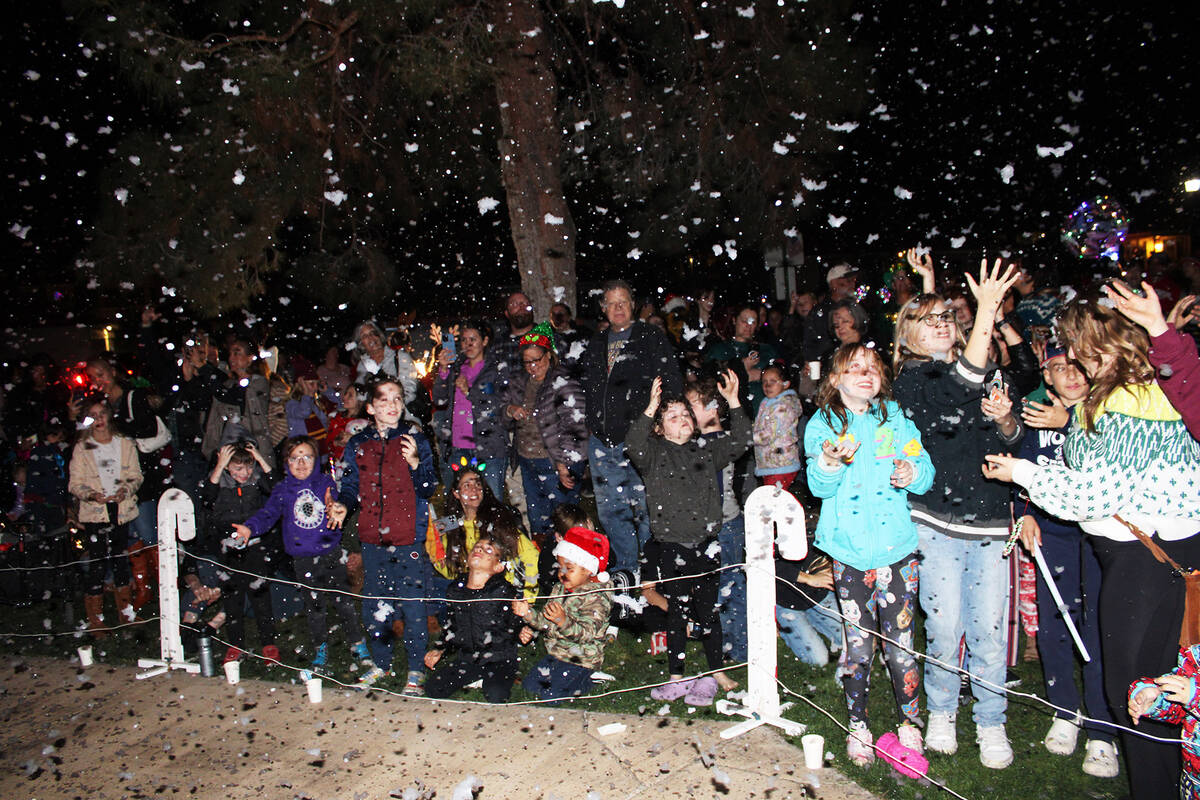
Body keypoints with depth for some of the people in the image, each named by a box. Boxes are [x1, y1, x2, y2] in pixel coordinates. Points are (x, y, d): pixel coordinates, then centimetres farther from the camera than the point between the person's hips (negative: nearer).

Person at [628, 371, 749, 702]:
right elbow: (634, 445, -21)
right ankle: (676, 679, 21)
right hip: (672, 547, -2)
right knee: (678, 612, 8)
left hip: (705, 544, 2)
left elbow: (740, 442, 3)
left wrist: (733, 403, -7)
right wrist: (651, 408, -32)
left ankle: (717, 672, 28)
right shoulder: (654, 453, -1)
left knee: (708, 609, 11)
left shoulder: (705, 450, 9)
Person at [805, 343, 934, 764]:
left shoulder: (896, 419, 8)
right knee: (858, 647, 6)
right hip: (850, 551, 0)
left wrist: (913, 473, -14)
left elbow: (925, 471, 8)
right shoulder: (822, 423, 4)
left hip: (896, 547, 1)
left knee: (900, 647, 2)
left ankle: (910, 723, 24)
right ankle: (858, 726, 25)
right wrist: (829, 464, -26)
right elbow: (818, 486, -6)